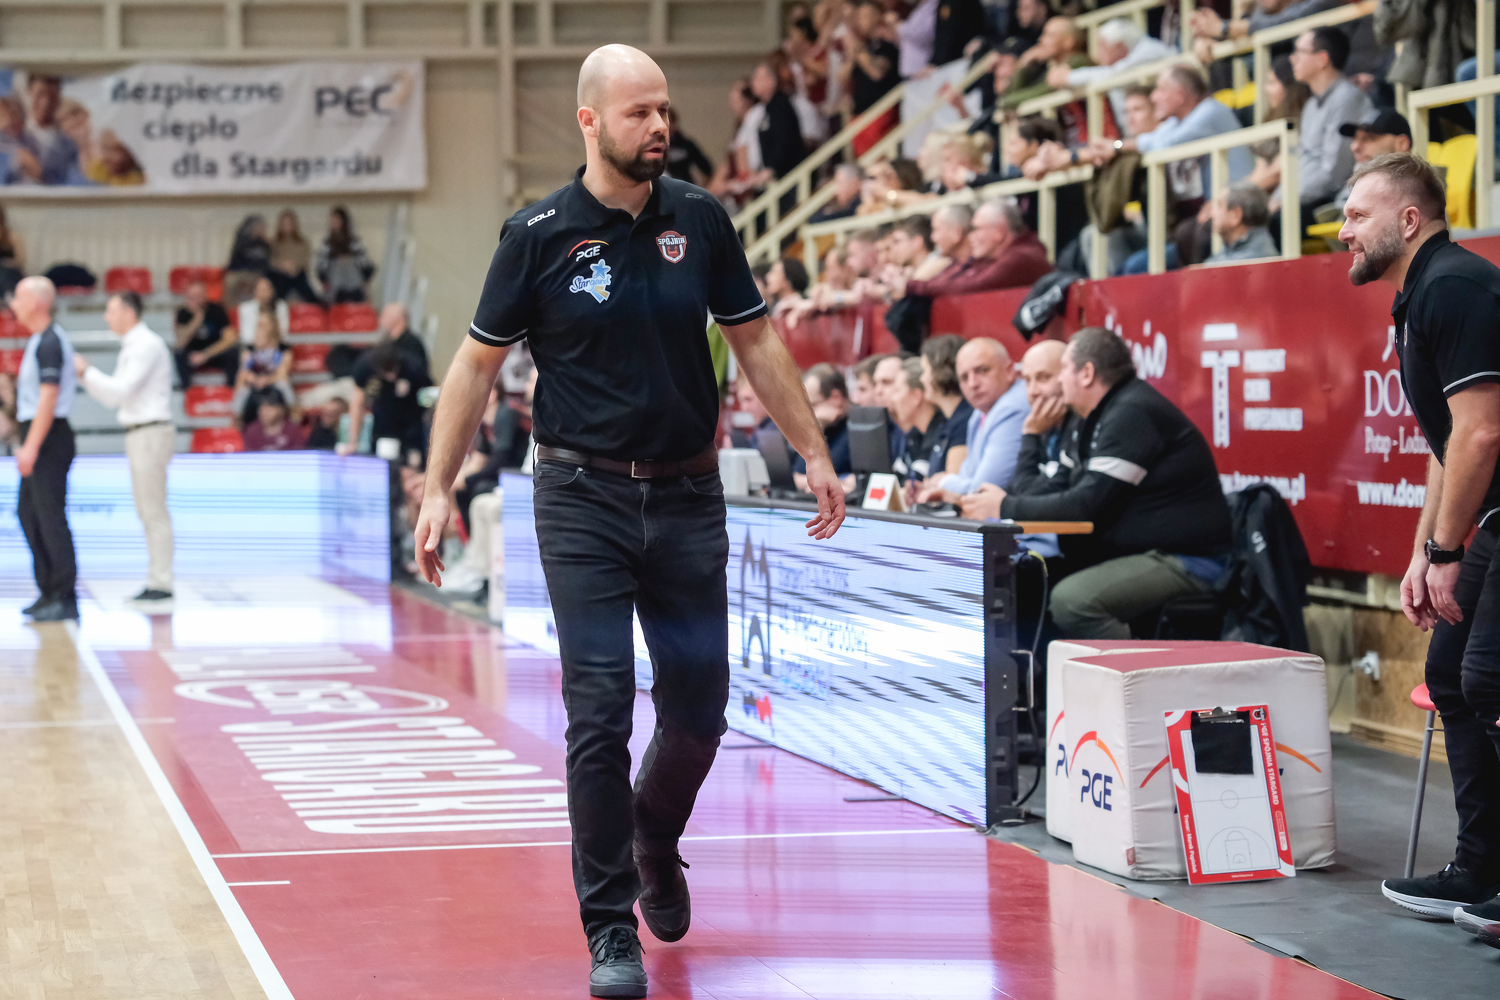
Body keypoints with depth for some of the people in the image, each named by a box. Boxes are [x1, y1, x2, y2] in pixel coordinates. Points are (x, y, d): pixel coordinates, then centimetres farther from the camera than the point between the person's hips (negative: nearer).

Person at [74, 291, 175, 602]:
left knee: (155, 512, -9)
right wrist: (84, 375, 9)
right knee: (147, 513, 10)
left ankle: (161, 583, -8)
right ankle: (156, 580, 12)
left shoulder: (146, 345, -12)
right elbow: (112, 396, 20)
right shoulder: (132, 347, 18)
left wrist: (87, 371, -11)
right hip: (139, 435, 10)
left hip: (151, 433, -10)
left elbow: (122, 390, -20)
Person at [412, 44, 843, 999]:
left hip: (689, 498, 3)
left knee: (700, 707, 8)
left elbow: (756, 342, 11)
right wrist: (438, 488, -3)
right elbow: (479, 363, 1)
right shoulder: (539, 235, -5)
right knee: (599, 713, -8)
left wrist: (814, 451, 9)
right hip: (584, 500, -3)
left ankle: (655, 843, 39)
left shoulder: (701, 220, 2)